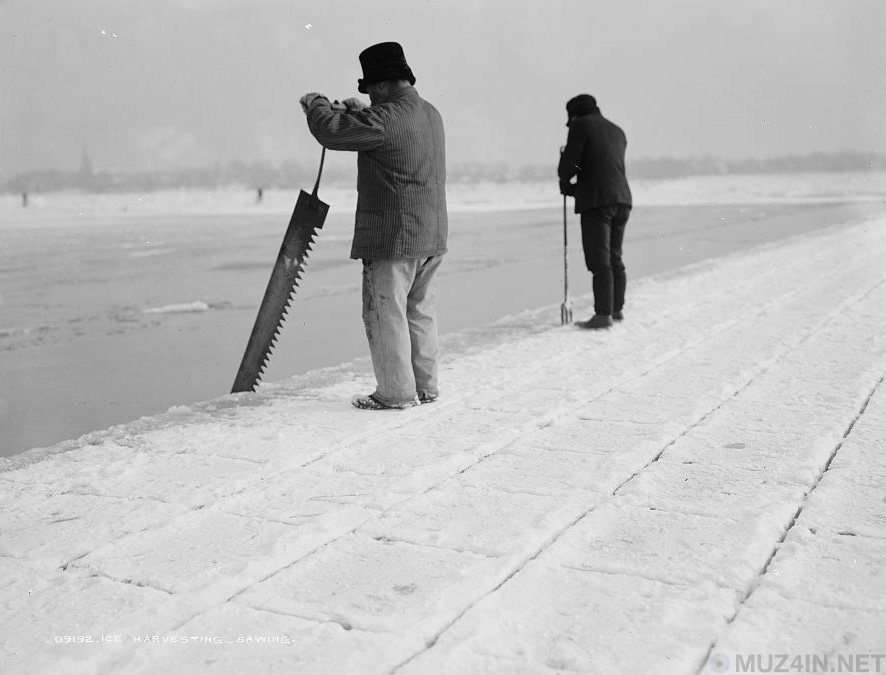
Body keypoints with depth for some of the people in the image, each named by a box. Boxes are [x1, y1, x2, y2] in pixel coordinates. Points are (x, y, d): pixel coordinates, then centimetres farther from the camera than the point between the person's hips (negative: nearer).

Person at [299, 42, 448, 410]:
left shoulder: (385, 118, -17)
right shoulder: (430, 114, 13)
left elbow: (331, 131, -13)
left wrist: (315, 103, 6)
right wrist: (359, 110, 24)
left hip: (393, 238, -9)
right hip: (431, 236, 9)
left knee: (386, 314, 0)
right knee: (420, 312, 15)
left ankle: (396, 392, 5)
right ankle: (425, 387, 23)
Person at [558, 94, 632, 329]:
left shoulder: (581, 125, 0)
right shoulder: (617, 132, 22)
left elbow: (568, 164, -7)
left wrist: (565, 183, 15)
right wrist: (575, 188, 18)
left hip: (597, 201, -7)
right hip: (622, 199, 8)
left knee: (599, 261, -8)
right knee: (614, 258, 17)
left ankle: (603, 314, -10)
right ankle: (618, 309, 24)